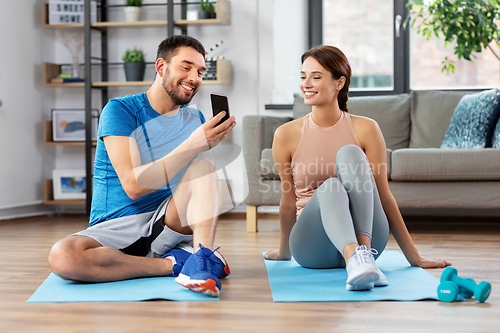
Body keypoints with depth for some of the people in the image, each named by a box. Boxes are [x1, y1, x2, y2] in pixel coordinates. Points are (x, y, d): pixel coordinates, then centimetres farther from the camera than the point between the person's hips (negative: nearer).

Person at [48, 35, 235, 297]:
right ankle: (174, 264, -24)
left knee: (204, 165, -18)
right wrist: (193, 145, -25)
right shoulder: (120, 110, -6)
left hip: (168, 226, 3)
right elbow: (133, 185, -19)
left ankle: (203, 256, -34)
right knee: (62, 258, -34)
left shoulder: (195, 120, 11)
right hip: (115, 229, -3)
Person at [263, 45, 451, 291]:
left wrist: (414, 257, 1)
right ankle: (355, 261, -56)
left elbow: (384, 197, 0)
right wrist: (284, 250, 21)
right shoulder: (286, 135, -1)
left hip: (365, 233, 0)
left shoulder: (365, 129, -2)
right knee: (330, 187, -32)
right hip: (313, 248, 0)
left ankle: (365, 251, -38)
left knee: (350, 153, -23)